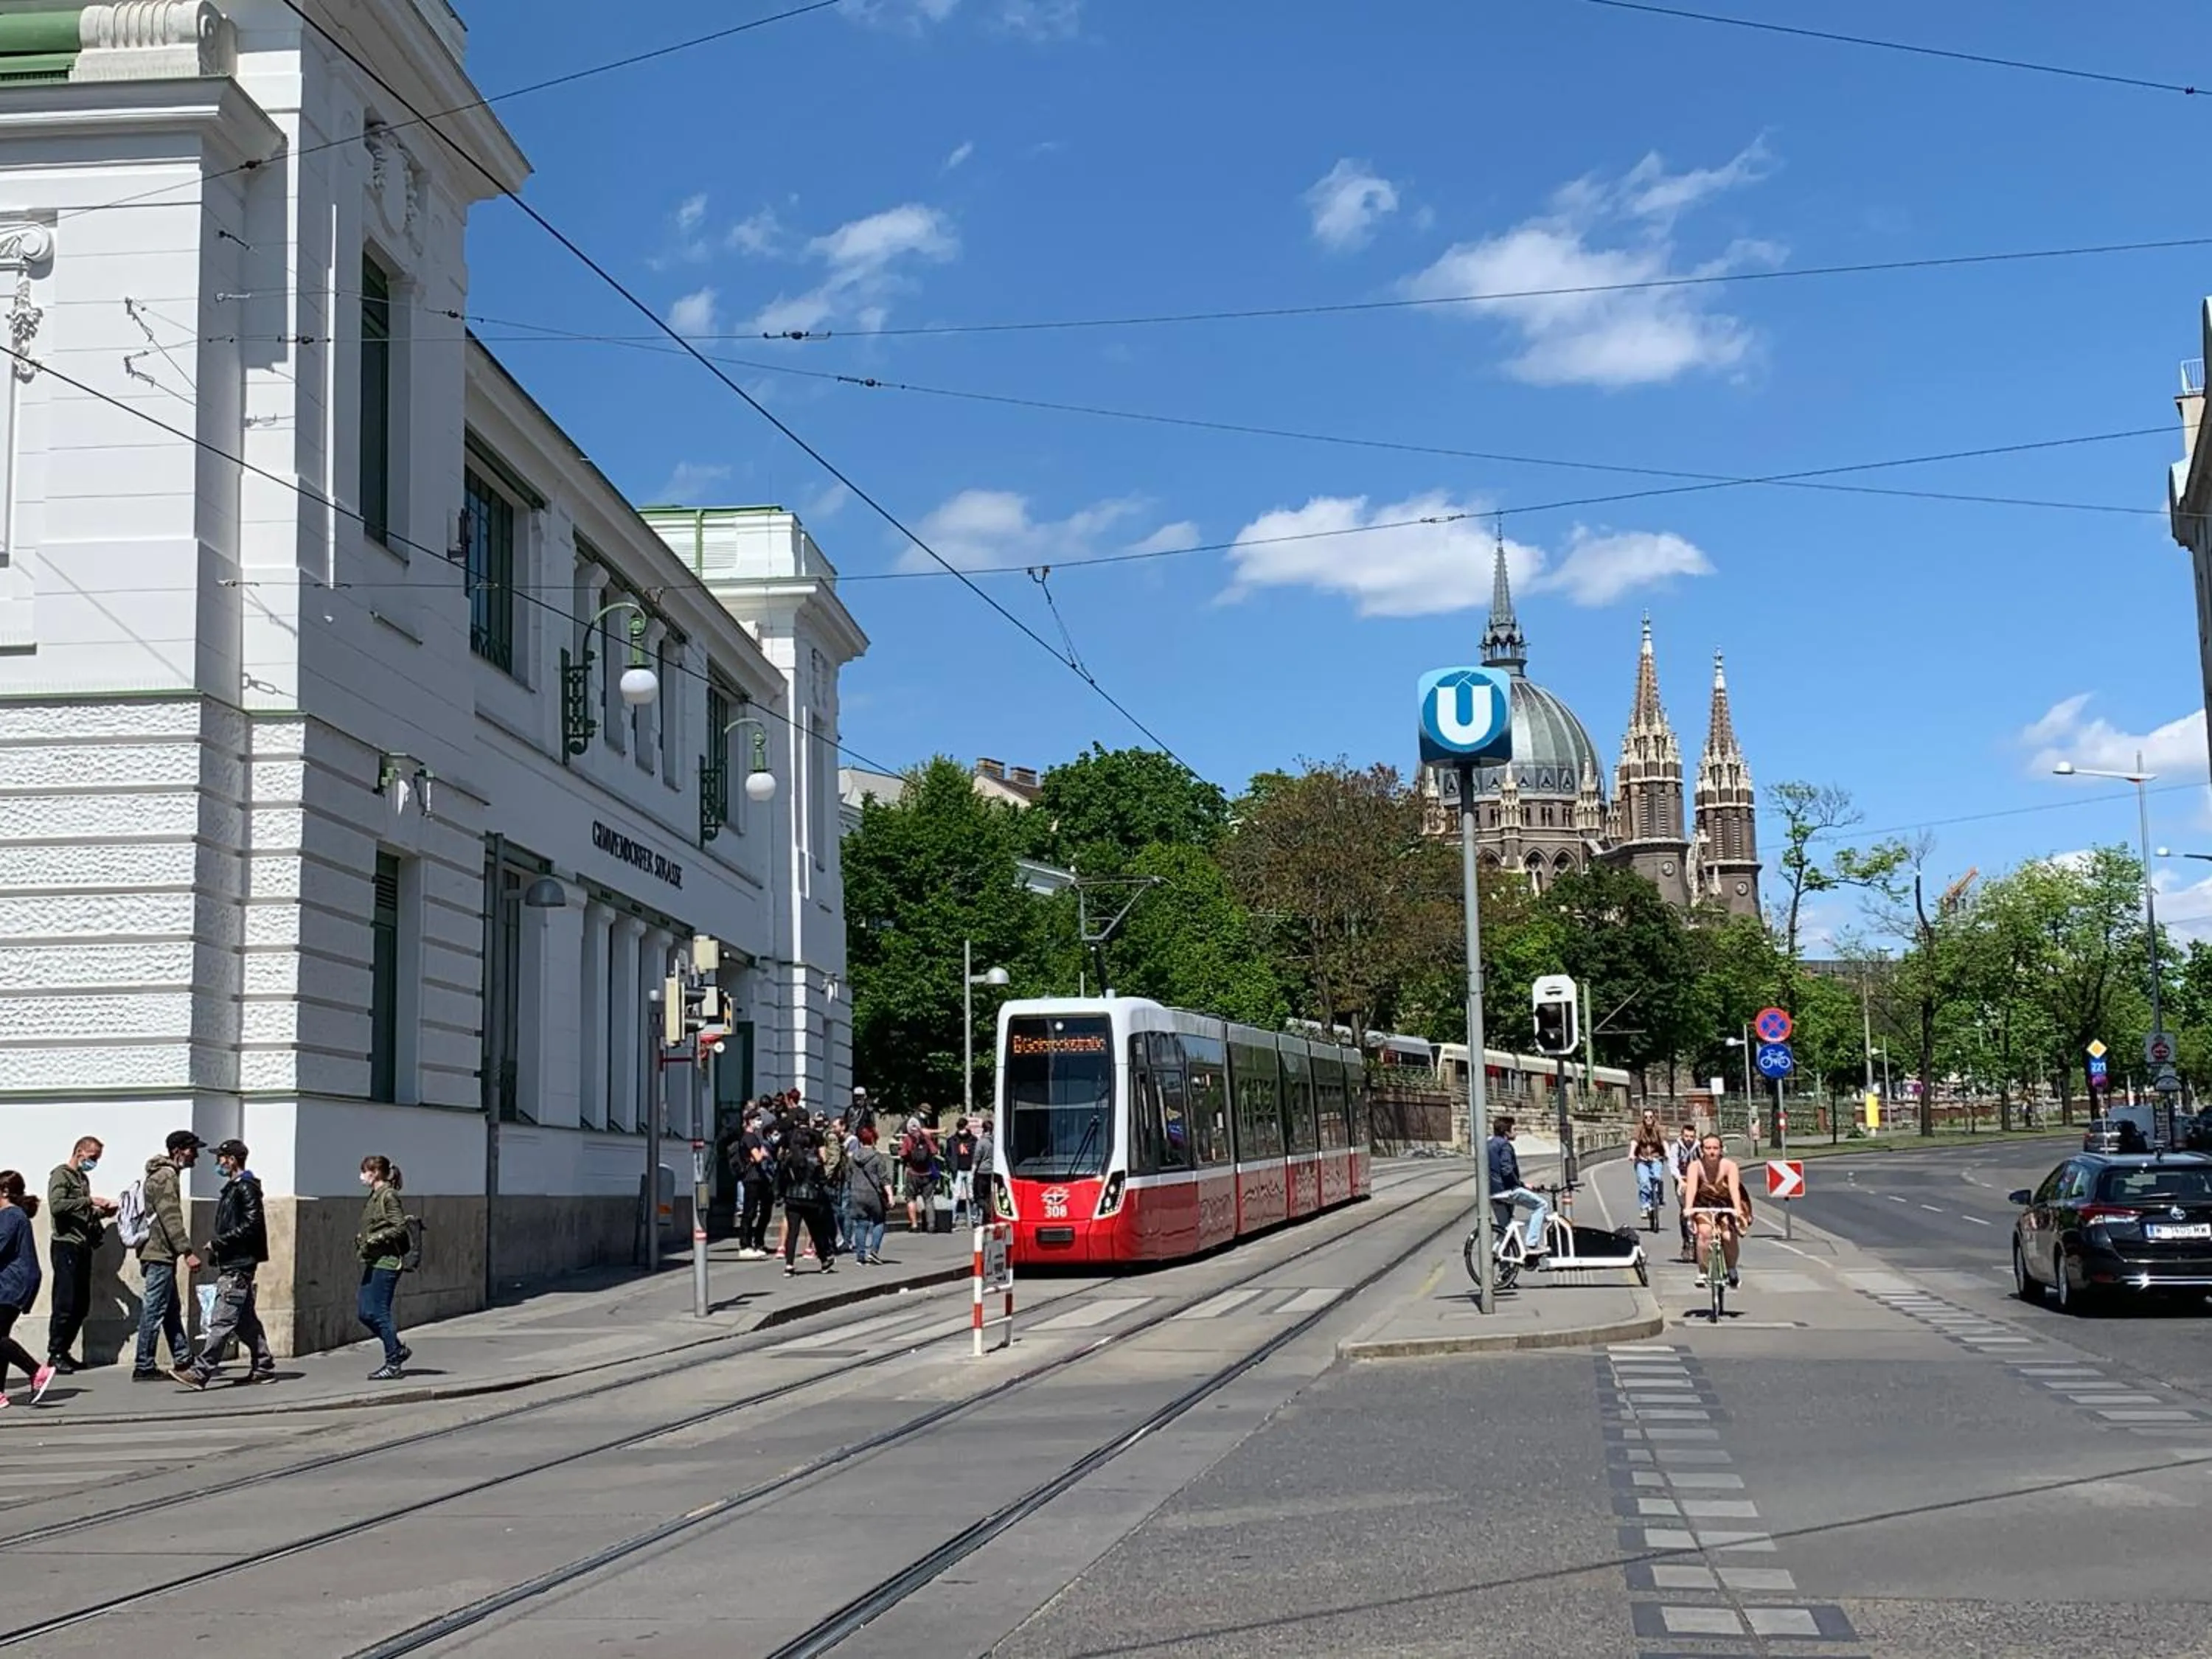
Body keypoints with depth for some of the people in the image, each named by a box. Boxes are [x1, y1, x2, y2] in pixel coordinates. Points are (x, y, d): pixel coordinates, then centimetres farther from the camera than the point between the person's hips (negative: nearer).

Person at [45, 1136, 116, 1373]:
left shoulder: (83, 1178, 21)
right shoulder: (61, 1174, -4)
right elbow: (57, 1205, -21)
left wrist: (102, 1213, 7)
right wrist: (89, 1201, -20)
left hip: (83, 1246, 8)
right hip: (66, 1245, -8)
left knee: (81, 1304, 8)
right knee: (65, 1302, -8)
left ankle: (63, 1351, 15)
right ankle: (55, 1354, -3)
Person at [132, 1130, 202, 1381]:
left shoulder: (165, 1174, 19)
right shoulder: (165, 1176, -14)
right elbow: (171, 1218, -21)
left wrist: (182, 1251, 24)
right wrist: (187, 1252, -24)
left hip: (159, 1254, 11)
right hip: (160, 1255, -11)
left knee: (172, 1310, 14)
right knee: (154, 1310, -6)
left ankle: (183, 1360, 20)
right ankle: (143, 1367, -3)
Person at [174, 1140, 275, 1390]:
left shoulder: (246, 1188, -11)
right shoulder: (232, 1188, 18)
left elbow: (252, 1225, -20)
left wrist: (219, 1241, -17)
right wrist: (216, 1250, 13)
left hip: (238, 1266, -10)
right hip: (230, 1264, 10)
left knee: (222, 1321, -11)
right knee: (245, 1320, 12)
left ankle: (201, 1372, -15)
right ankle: (263, 1367, 18)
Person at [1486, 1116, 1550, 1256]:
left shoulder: (1489, 1144, 18)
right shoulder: (1504, 1145, -11)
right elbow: (1507, 1170, -21)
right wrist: (1521, 1184, -12)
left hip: (1493, 1192, 10)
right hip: (1506, 1189, -10)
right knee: (1541, 1205, -4)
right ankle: (1533, 1244, -12)